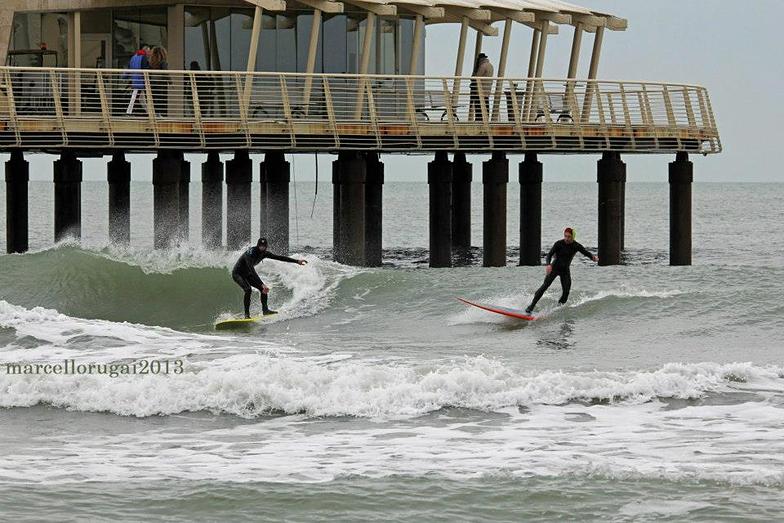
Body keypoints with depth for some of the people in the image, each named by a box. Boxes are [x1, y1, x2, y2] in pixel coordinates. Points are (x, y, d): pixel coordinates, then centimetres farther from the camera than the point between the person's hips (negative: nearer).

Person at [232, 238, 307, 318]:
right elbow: (252, 270, -45)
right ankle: (247, 314, -25)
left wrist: (297, 261, -5)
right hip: (237, 274, -8)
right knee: (248, 289, -30)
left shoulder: (264, 253, -11)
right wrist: (262, 284, -54)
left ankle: (265, 310, 7)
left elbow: (279, 257, -4)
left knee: (263, 289, -5)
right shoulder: (250, 253, -35)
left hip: (247, 274, 8)